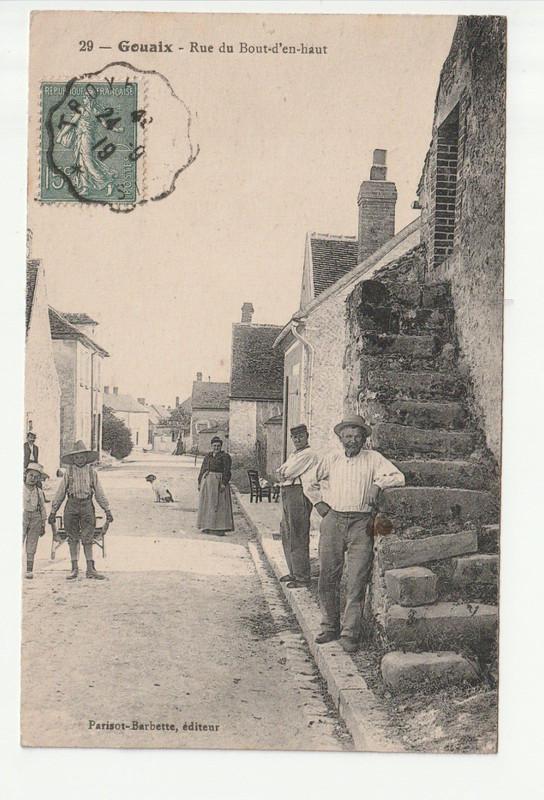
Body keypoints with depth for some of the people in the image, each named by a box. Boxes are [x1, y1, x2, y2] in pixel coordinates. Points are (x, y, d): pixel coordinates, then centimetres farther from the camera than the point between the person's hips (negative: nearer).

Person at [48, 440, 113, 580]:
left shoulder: (91, 471, 6)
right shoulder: (69, 471, 6)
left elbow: (99, 492, 10)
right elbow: (60, 492, 9)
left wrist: (107, 510, 8)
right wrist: (53, 511, 7)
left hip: (87, 505, 0)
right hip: (72, 505, 0)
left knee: (88, 538, -1)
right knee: (73, 538, 4)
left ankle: (90, 569, 3)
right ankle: (74, 569, 10)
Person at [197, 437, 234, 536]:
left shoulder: (225, 456, -1)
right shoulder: (207, 456, 18)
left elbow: (227, 471, -9)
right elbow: (202, 470, 19)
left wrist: (224, 483, -18)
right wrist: (200, 482, 12)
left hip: (218, 482, -6)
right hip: (206, 482, 7)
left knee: (219, 505, -7)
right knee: (207, 504, 7)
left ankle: (220, 528, -7)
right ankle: (208, 527, 14)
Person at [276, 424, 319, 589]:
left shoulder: (308, 454, -9)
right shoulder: (293, 455, 23)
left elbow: (289, 473, -14)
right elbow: (280, 472, 17)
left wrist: (283, 474, 5)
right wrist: (282, 476, -3)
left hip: (298, 493, -10)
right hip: (286, 493, 10)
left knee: (298, 537, -9)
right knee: (287, 534, 14)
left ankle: (302, 577, -6)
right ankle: (294, 572, 24)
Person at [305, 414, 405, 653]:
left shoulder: (373, 459, 8)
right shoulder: (330, 460, 15)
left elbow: (399, 478, 1)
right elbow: (311, 485, 28)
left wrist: (378, 484, -11)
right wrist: (319, 502, 14)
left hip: (361, 524, -2)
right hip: (333, 520, 2)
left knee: (357, 581, -5)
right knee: (327, 577, 2)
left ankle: (350, 632, 2)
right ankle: (330, 626, 16)